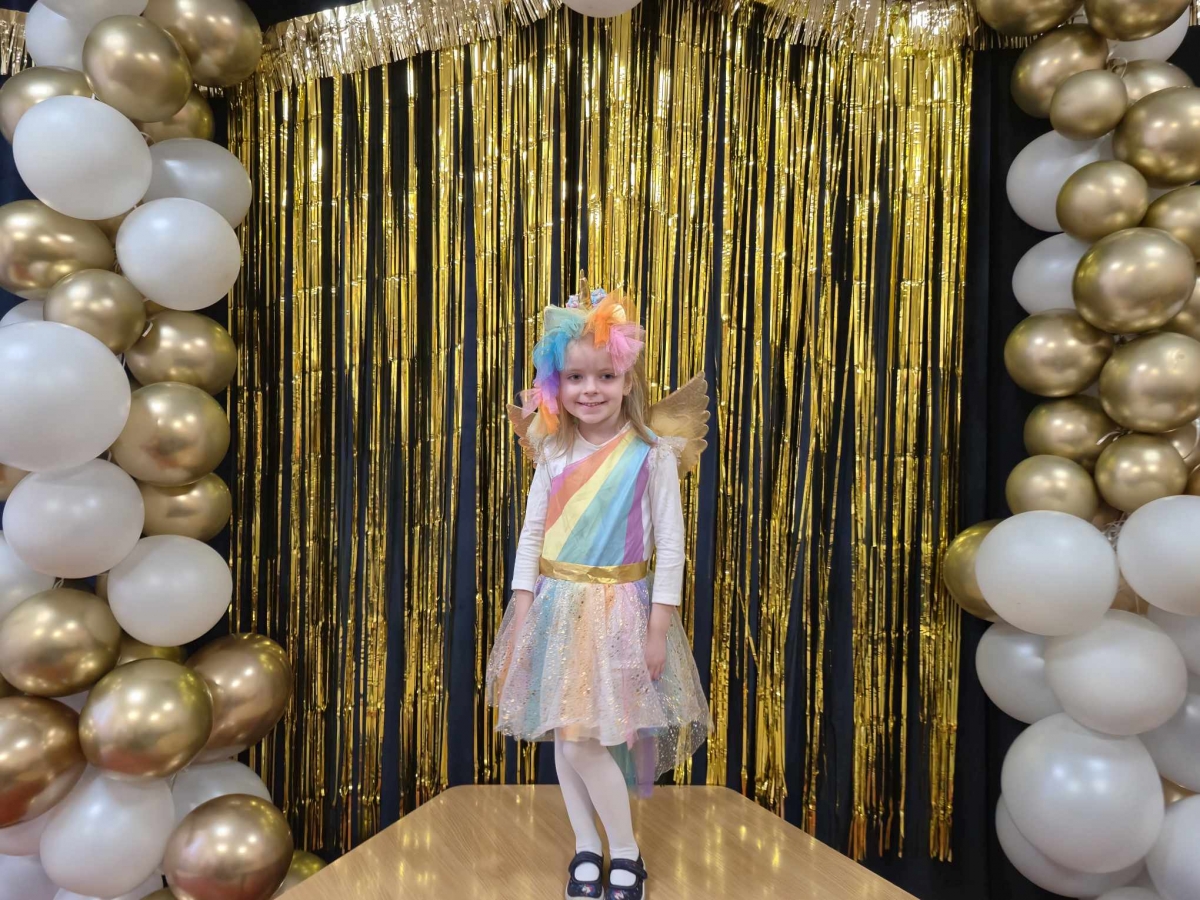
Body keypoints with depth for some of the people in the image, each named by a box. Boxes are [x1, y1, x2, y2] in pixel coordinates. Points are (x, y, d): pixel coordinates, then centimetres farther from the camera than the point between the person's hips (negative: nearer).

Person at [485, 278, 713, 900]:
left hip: (617, 609, -4)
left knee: (583, 738, -4)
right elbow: (532, 534, 5)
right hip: (556, 606, 4)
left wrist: (658, 626, -9)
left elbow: (669, 545, -8)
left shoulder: (652, 454, -10)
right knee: (563, 735, 12)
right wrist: (521, 612, 1)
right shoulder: (555, 454, 1)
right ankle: (587, 847, 32)